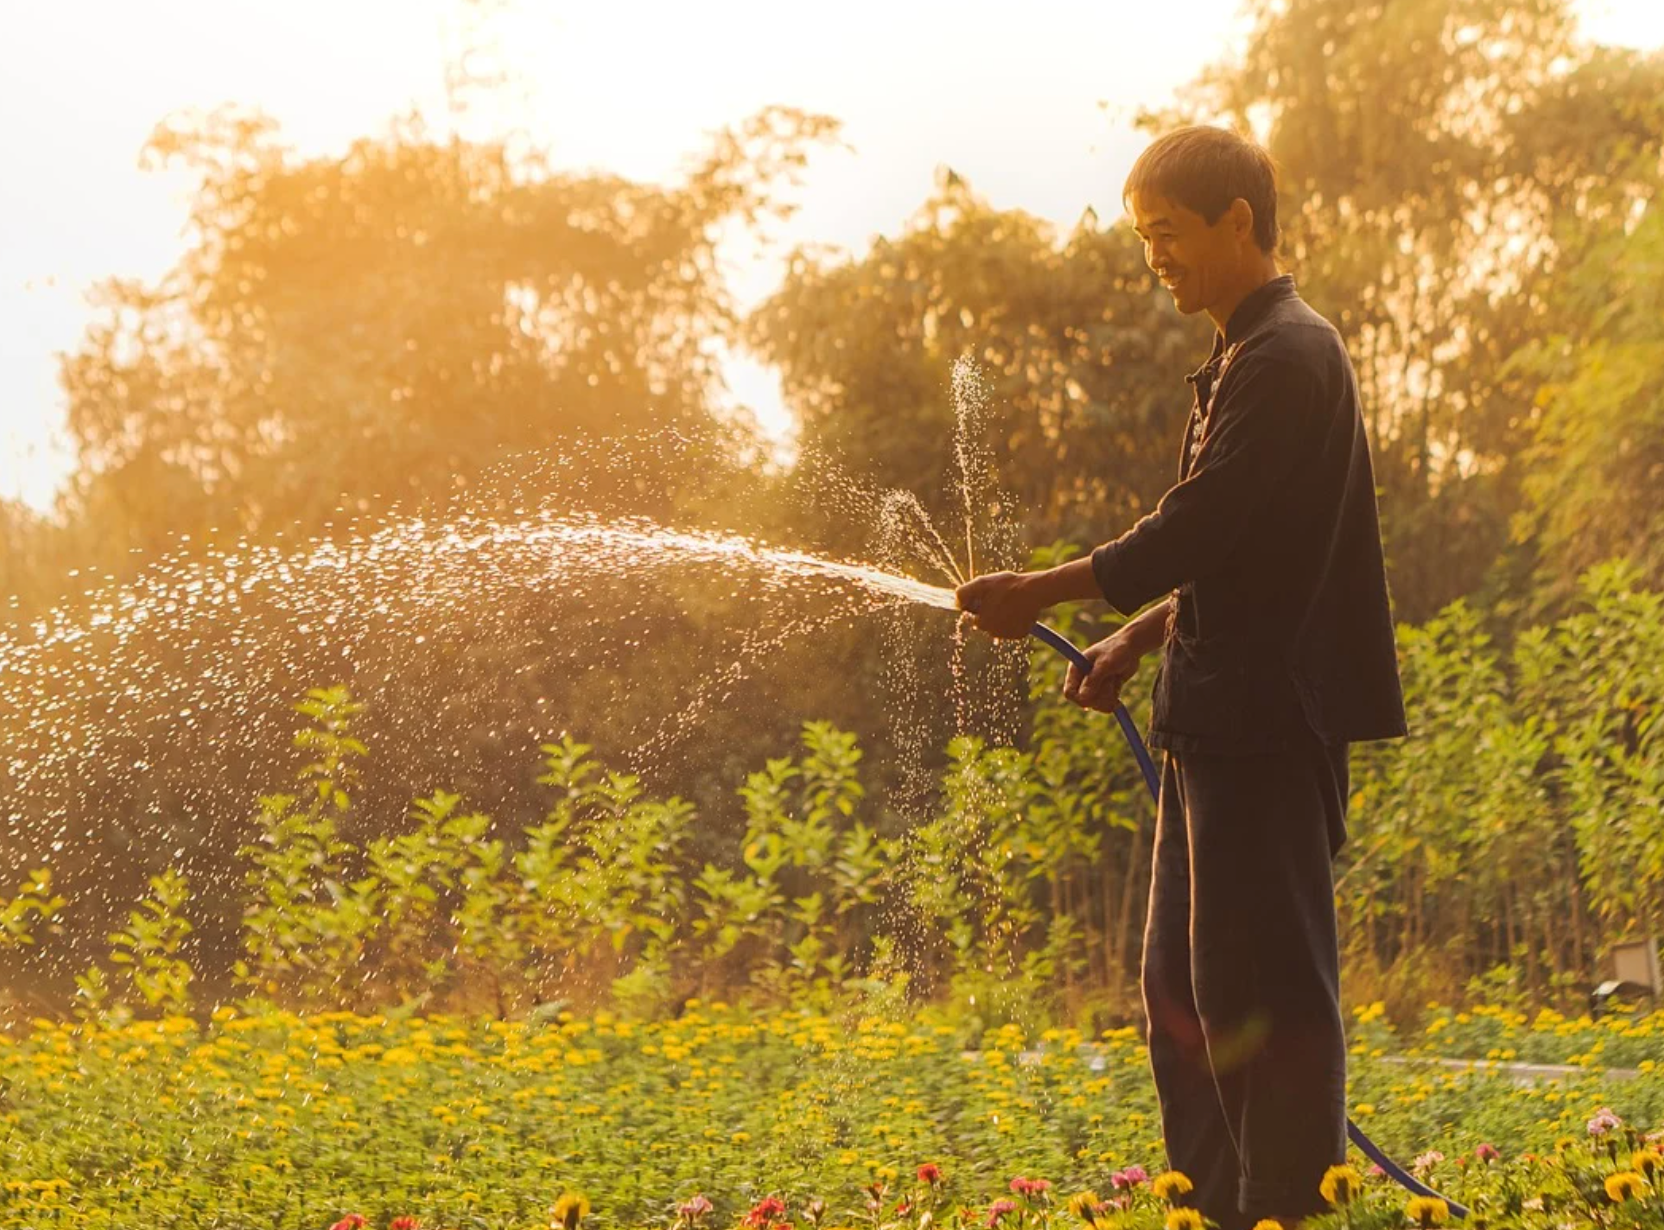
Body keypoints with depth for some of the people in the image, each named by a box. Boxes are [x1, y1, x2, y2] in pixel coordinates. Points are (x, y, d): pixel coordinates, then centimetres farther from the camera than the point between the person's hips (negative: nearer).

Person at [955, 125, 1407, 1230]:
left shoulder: (1286, 358, -14)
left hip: (1269, 725, -11)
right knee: (1186, 989, 14)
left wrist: (1042, 593, -11)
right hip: (1227, 723, 11)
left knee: (1266, 991, -8)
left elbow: (1196, 530, -19)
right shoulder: (1250, 358, 19)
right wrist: (1139, 639, 13)